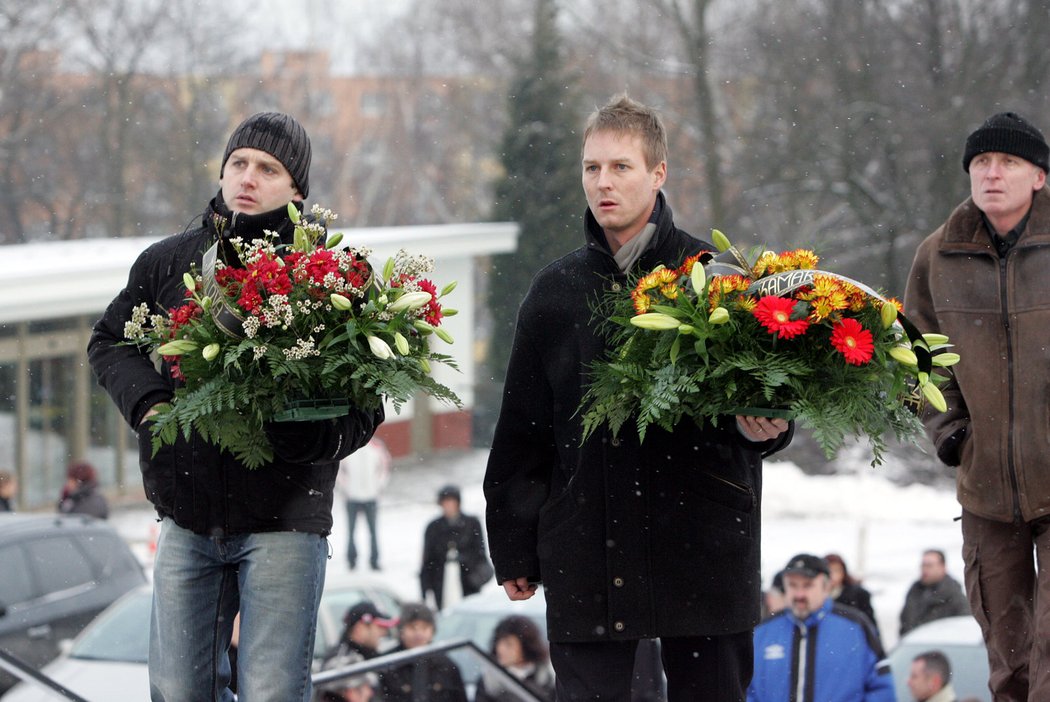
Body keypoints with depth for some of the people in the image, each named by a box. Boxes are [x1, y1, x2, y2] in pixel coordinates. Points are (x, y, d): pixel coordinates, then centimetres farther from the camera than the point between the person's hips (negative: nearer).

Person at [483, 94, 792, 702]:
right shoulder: (556, 292, 11)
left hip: (703, 553, -2)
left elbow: (766, 414, 6)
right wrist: (514, 547, 12)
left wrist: (757, 427, -18)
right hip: (586, 555, 2)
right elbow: (522, 429, 14)